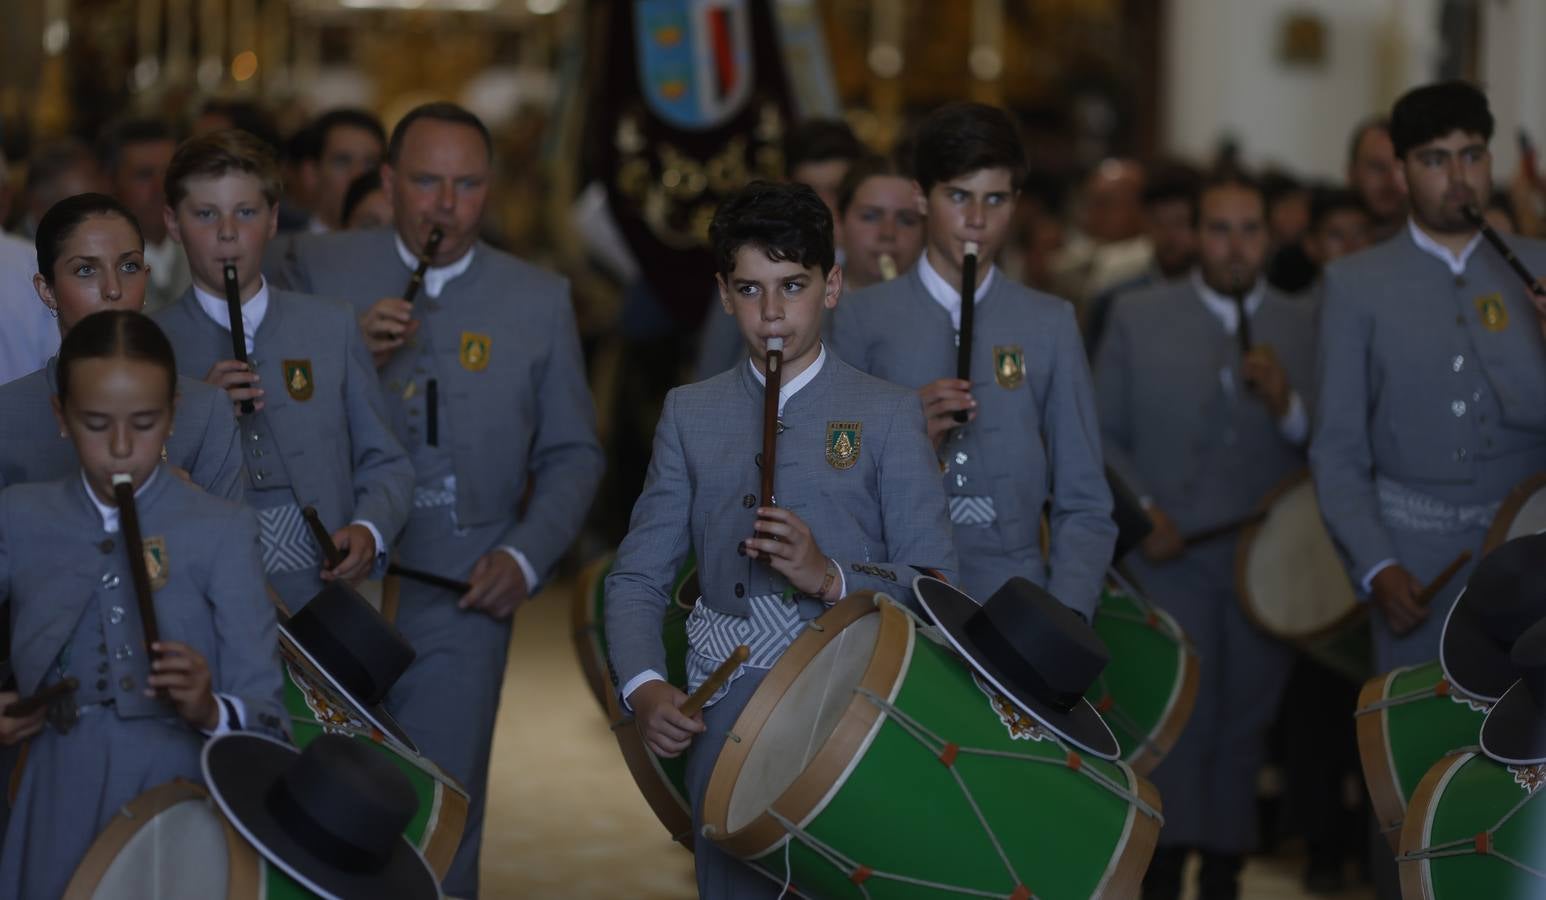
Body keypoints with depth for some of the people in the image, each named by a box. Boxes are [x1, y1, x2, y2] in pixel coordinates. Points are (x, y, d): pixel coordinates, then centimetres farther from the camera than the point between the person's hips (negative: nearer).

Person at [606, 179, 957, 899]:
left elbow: (934, 584, -3)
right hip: (725, 718, 2)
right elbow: (638, 577, 5)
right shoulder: (691, 415, 9)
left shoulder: (887, 416, 2)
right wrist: (643, 685, -12)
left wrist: (832, 577, -20)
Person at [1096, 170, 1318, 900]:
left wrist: (1286, 405, -18)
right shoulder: (1137, 319, 4)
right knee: (1180, 719, -5)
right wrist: (1141, 512, -8)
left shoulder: (1304, 330, 6)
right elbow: (1103, 436, 4)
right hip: (1171, 557, -2)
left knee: (1245, 724, 7)